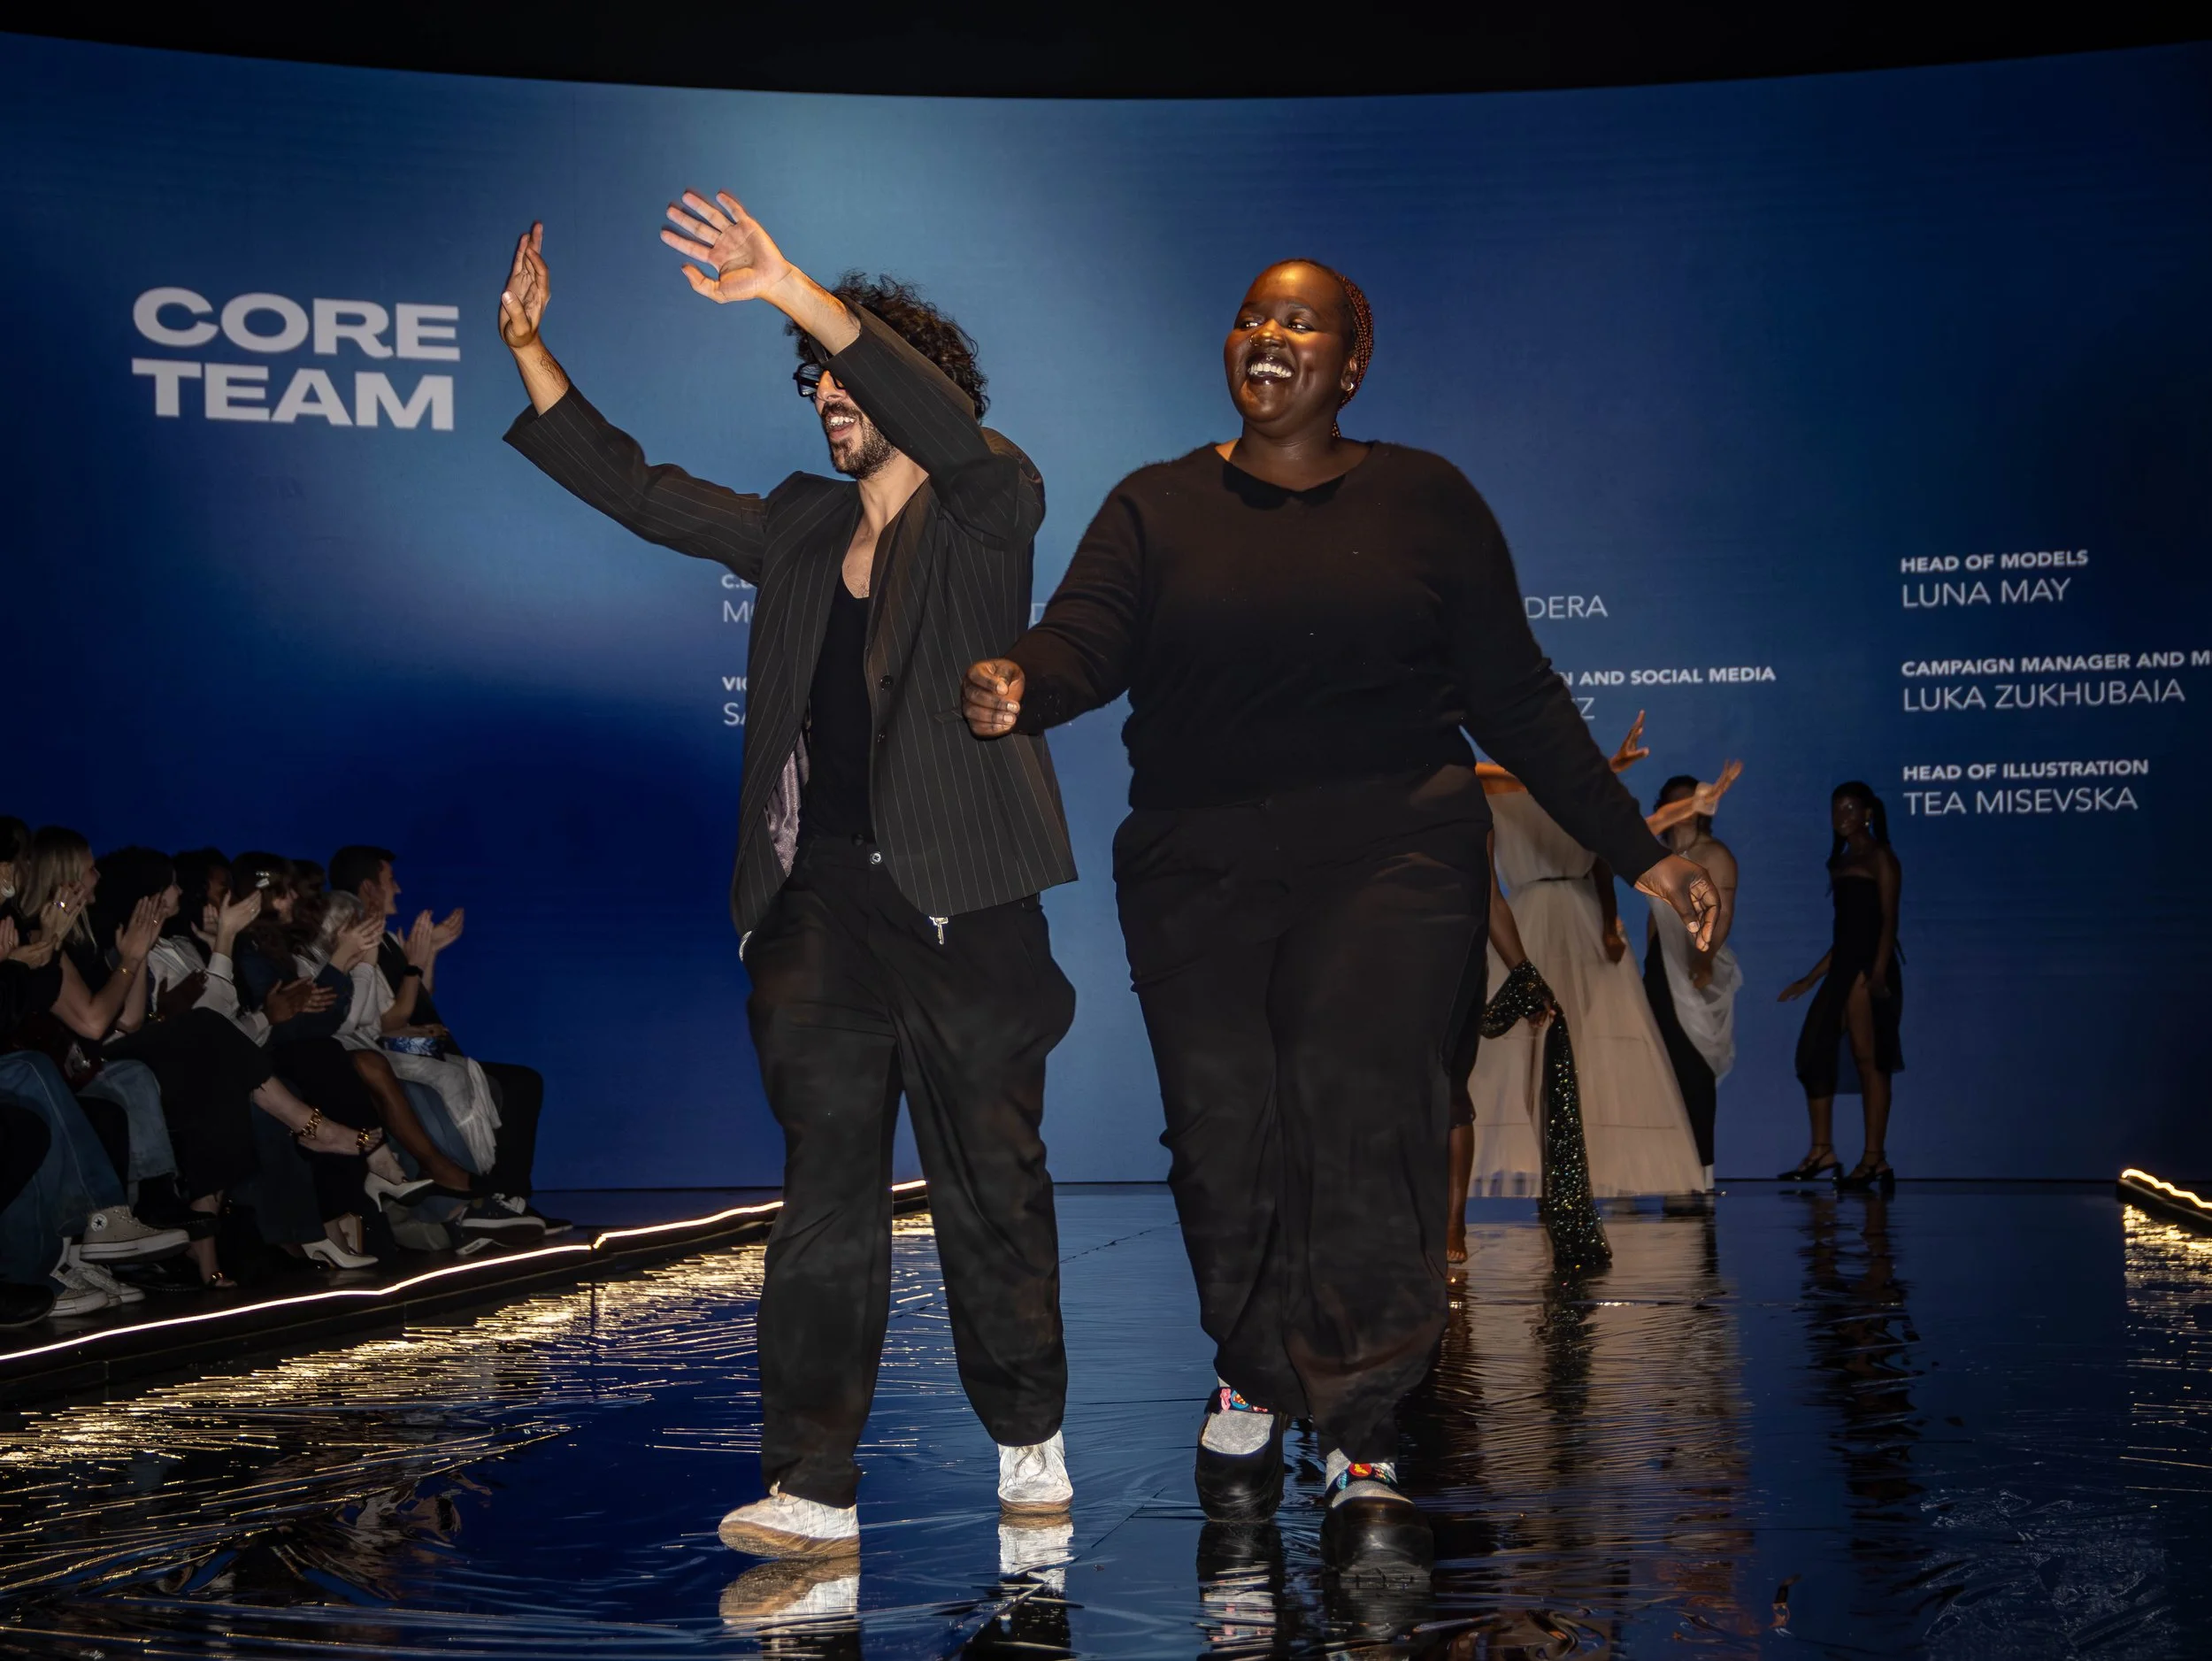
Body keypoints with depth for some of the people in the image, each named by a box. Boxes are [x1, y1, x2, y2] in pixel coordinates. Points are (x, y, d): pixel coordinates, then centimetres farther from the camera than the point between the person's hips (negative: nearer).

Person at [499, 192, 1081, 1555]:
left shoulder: (989, 510, 1)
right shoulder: (800, 532, 17)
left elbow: (949, 428, -20)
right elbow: (634, 488, 18)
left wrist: (802, 298, -27)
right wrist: (531, 346, 11)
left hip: (964, 907, -4)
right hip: (823, 905, 4)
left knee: (995, 1187, 6)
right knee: (826, 1197, -1)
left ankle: (1031, 1442, 24)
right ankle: (814, 1493, 0)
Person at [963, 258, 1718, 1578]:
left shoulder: (1423, 499, 8)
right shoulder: (1157, 506, 10)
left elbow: (1516, 697, 8)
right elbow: (1090, 638, -7)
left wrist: (1638, 849, 5)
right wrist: (1020, 685, -32)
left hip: (1390, 855, -1)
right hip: (1197, 873, 2)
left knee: (1359, 1112, -16)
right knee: (1226, 1133, -2)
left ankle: (1365, 1450, -4)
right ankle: (1251, 1381, 26)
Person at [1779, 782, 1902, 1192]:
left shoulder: (1879, 857, -2)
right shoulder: (1842, 861, 22)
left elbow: (1888, 919, -12)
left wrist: (1879, 971, -23)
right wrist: (1811, 978, 22)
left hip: (1869, 967, -9)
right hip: (1843, 966, 9)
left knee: (1869, 1060, -8)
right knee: (1813, 1051, 3)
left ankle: (1874, 1158, -6)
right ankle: (1822, 1151, 6)